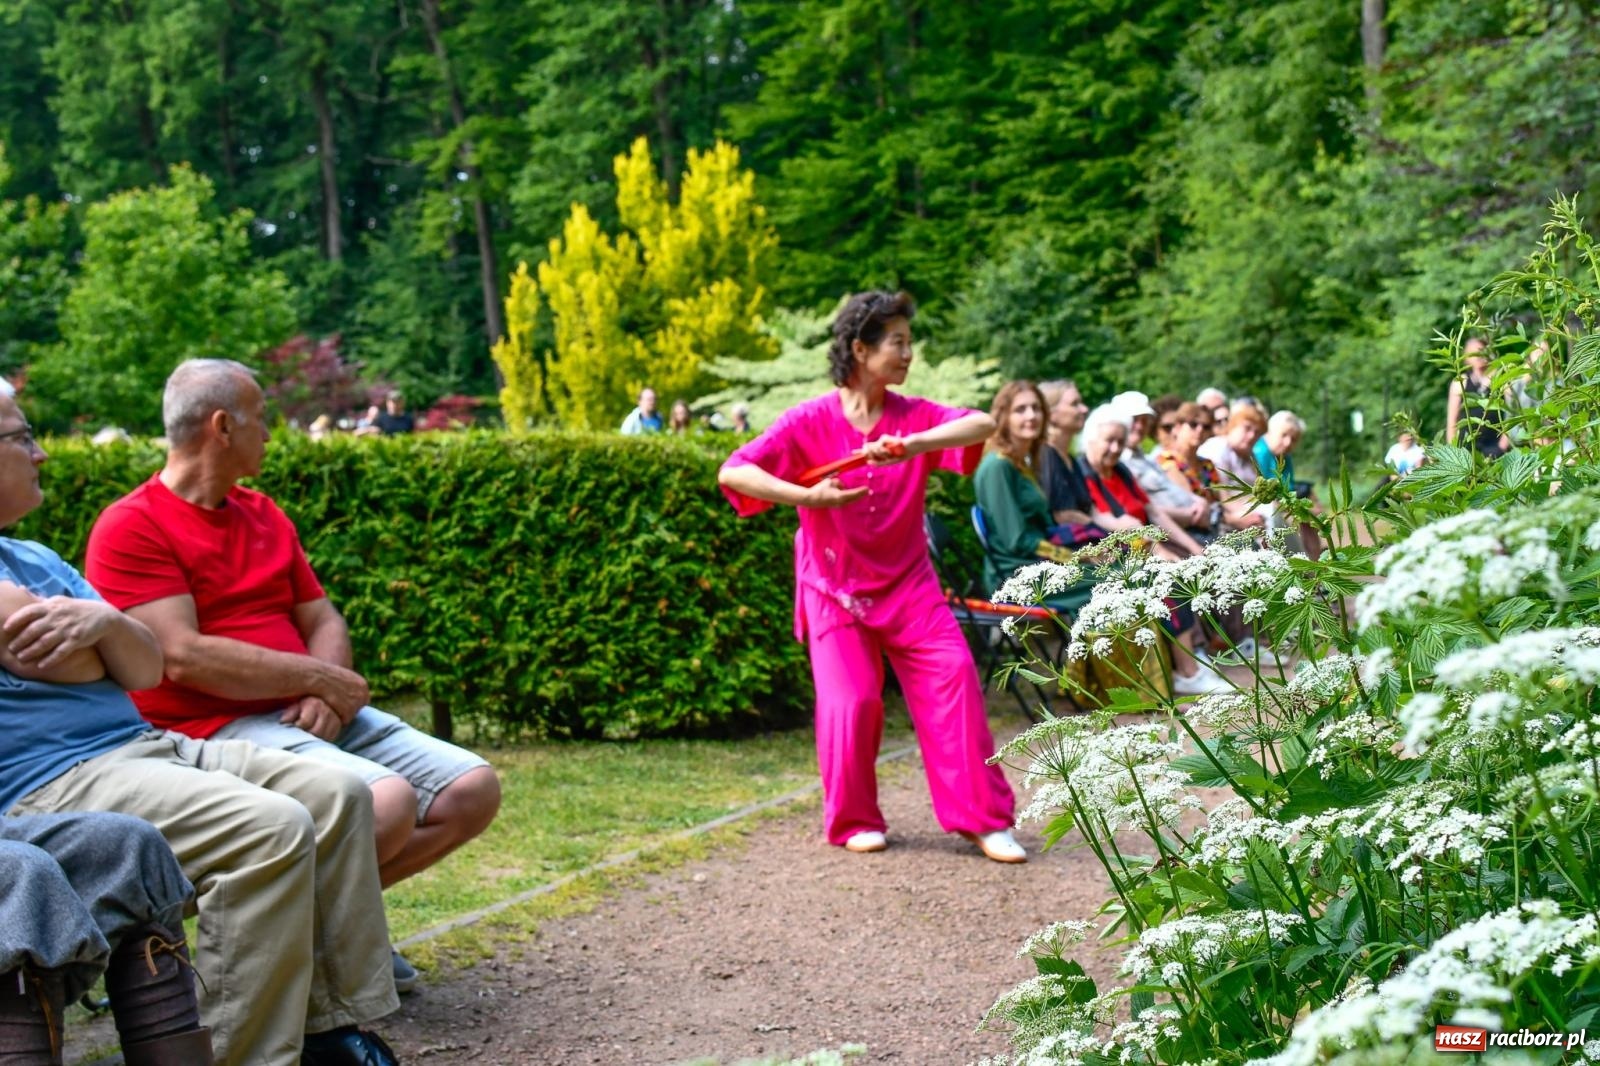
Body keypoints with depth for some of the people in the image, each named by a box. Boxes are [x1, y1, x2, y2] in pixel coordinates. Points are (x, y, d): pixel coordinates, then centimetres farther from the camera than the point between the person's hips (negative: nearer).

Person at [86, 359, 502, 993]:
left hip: (311, 715, 8)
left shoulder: (263, 515, 19)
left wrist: (326, 690, -6)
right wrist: (318, 677, -11)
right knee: (386, 801, -31)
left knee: (474, 791, -6)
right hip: (214, 730, -8)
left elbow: (322, 619, 17)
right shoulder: (131, 529, -7)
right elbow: (184, 656, -17)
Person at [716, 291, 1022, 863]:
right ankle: (854, 821, 15)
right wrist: (808, 497, -32)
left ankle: (983, 817, -2)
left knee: (955, 678, -12)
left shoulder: (913, 416, -4)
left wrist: (913, 445, -38)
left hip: (909, 584, 2)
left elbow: (983, 425, -22)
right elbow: (732, 473, -19)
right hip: (836, 590, -2)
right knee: (852, 702, -10)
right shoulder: (810, 421, -10)